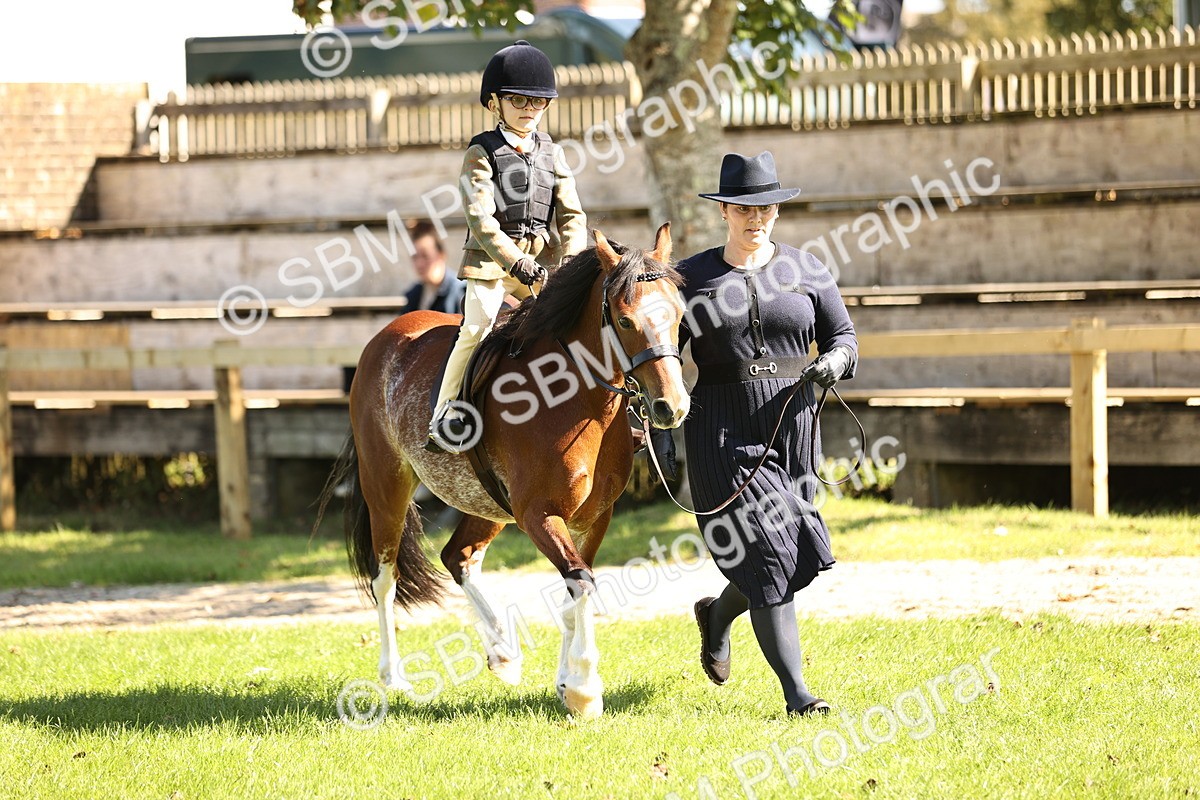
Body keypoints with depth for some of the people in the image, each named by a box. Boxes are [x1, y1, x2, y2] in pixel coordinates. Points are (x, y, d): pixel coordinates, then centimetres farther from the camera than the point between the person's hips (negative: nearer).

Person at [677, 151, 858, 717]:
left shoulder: (806, 270, 7)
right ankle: (796, 692, -8)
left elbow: (842, 334, 13)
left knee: (791, 555, 9)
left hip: (791, 421, 3)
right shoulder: (693, 277, 3)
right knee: (764, 552, -10)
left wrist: (834, 362, -10)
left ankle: (717, 615, 43)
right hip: (722, 431, -3)